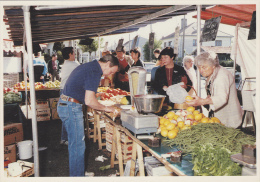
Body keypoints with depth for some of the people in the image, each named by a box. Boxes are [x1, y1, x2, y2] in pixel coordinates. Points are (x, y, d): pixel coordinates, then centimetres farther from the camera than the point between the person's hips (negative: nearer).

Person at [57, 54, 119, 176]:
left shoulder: (87, 66, 15)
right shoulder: (95, 72, -17)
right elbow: (89, 101, -23)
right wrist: (105, 108, -7)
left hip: (64, 104, 11)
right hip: (71, 108, -11)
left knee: (75, 143, 19)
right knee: (78, 146, -1)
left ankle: (75, 173, 31)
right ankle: (77, 175, 9)